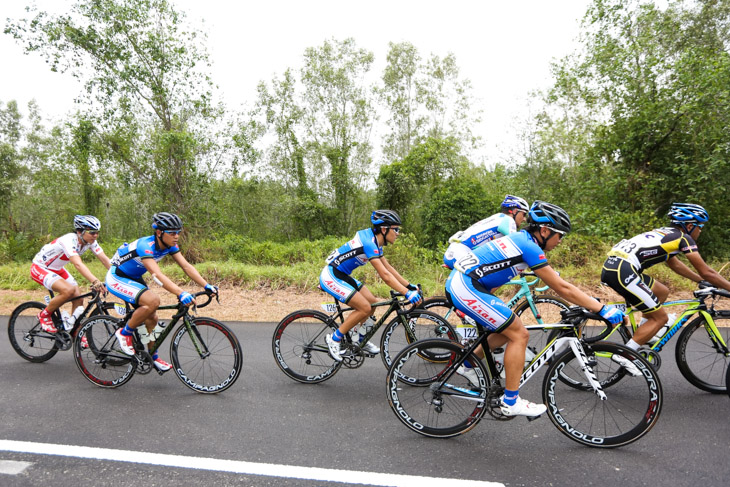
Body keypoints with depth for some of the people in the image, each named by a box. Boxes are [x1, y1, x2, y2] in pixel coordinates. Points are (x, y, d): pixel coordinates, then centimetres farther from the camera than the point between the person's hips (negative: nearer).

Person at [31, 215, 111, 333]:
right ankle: (44, 315, -3)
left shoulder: (90, 241, -12)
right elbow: (78, 264, -47)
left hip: (57, 269, 8)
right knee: (69, 290, -30)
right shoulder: (69, 240, -34)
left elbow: (105, 259, -17)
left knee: (78, 298, -4)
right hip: (40, 267, -8)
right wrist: (95, 282, -59)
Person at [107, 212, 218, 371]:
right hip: (117, 279, -8)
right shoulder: (145, 246, -34)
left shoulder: (170, 245, -11)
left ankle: (153, 357, 21)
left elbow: (186, 266, -15)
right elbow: (158, 275, -45)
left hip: (134, 279, 8)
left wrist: (207, 286, -27)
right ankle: (125, 333, -8)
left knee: (152, 318, 5)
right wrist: (181, 293, -56)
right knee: (153, 301, -30)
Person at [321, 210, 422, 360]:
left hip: (342, 276, 10)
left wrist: (410, 286, 7)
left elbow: (389, 268, 11)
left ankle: (360, 339, 23)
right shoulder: (368, 243, -24)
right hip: (331, 277, -10)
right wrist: (407, 293, -32)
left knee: (372, 302, 7)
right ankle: (334, 338, 0)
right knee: (365, 308, -13)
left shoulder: (375, 242, 6)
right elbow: (385, 275, -30)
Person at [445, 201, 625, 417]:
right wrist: (603, 309, -4)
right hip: (467, 289, -10)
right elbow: (562, 288, -10)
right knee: (519, 335, -2)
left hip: (459, 283, 10)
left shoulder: (521, 239, 16)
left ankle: (468, 366, 33)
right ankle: (511, 402, 6)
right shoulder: (529, 246, -12)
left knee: (509, 331, 19)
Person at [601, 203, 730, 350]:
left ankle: (643, 334, 29)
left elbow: (675, 264, 41)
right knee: (661, 317, 4)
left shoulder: (665, 233, 28)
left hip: (611, 265, 9)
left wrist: (702, 281, 47)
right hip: (622, 271, -9)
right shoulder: (684, 238, 4)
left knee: (662, 292, 26)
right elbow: (706, 272, 7)